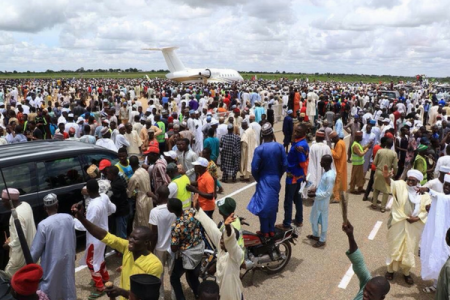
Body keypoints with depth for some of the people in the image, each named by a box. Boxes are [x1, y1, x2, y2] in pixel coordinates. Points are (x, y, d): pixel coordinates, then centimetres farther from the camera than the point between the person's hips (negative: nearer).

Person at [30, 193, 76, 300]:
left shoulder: (43, 225, -21)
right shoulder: (69, 218, -8)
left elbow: (36, 249, -13)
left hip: (52, 262, -4)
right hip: (68, 258, 4)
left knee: (49, 288, 11)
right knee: (68, 284, 20)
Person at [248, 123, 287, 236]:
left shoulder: (259, 149, -16)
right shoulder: (280, 147, -9)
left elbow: (254, 168, -14)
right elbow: (284, 165, -5)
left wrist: (257, 179, 5)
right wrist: (278, 176, 11)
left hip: (264, 180, -3)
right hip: (275, 180, 3)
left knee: (263, 205, 8)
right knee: (273, 205, 16)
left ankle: (265, 231, 16)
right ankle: (272, 230, 26)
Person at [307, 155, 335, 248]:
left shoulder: (329, 176, -28)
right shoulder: (329, 172, 2)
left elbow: (328, 192, -25)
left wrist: (315, 194, -21)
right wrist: (316, 189, 7)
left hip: (322, 202, -9)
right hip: (318, 201, 10)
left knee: (323, 220, 8)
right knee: (313, 218, 22)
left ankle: (322, 240, 26)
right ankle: (316, 235, 41)